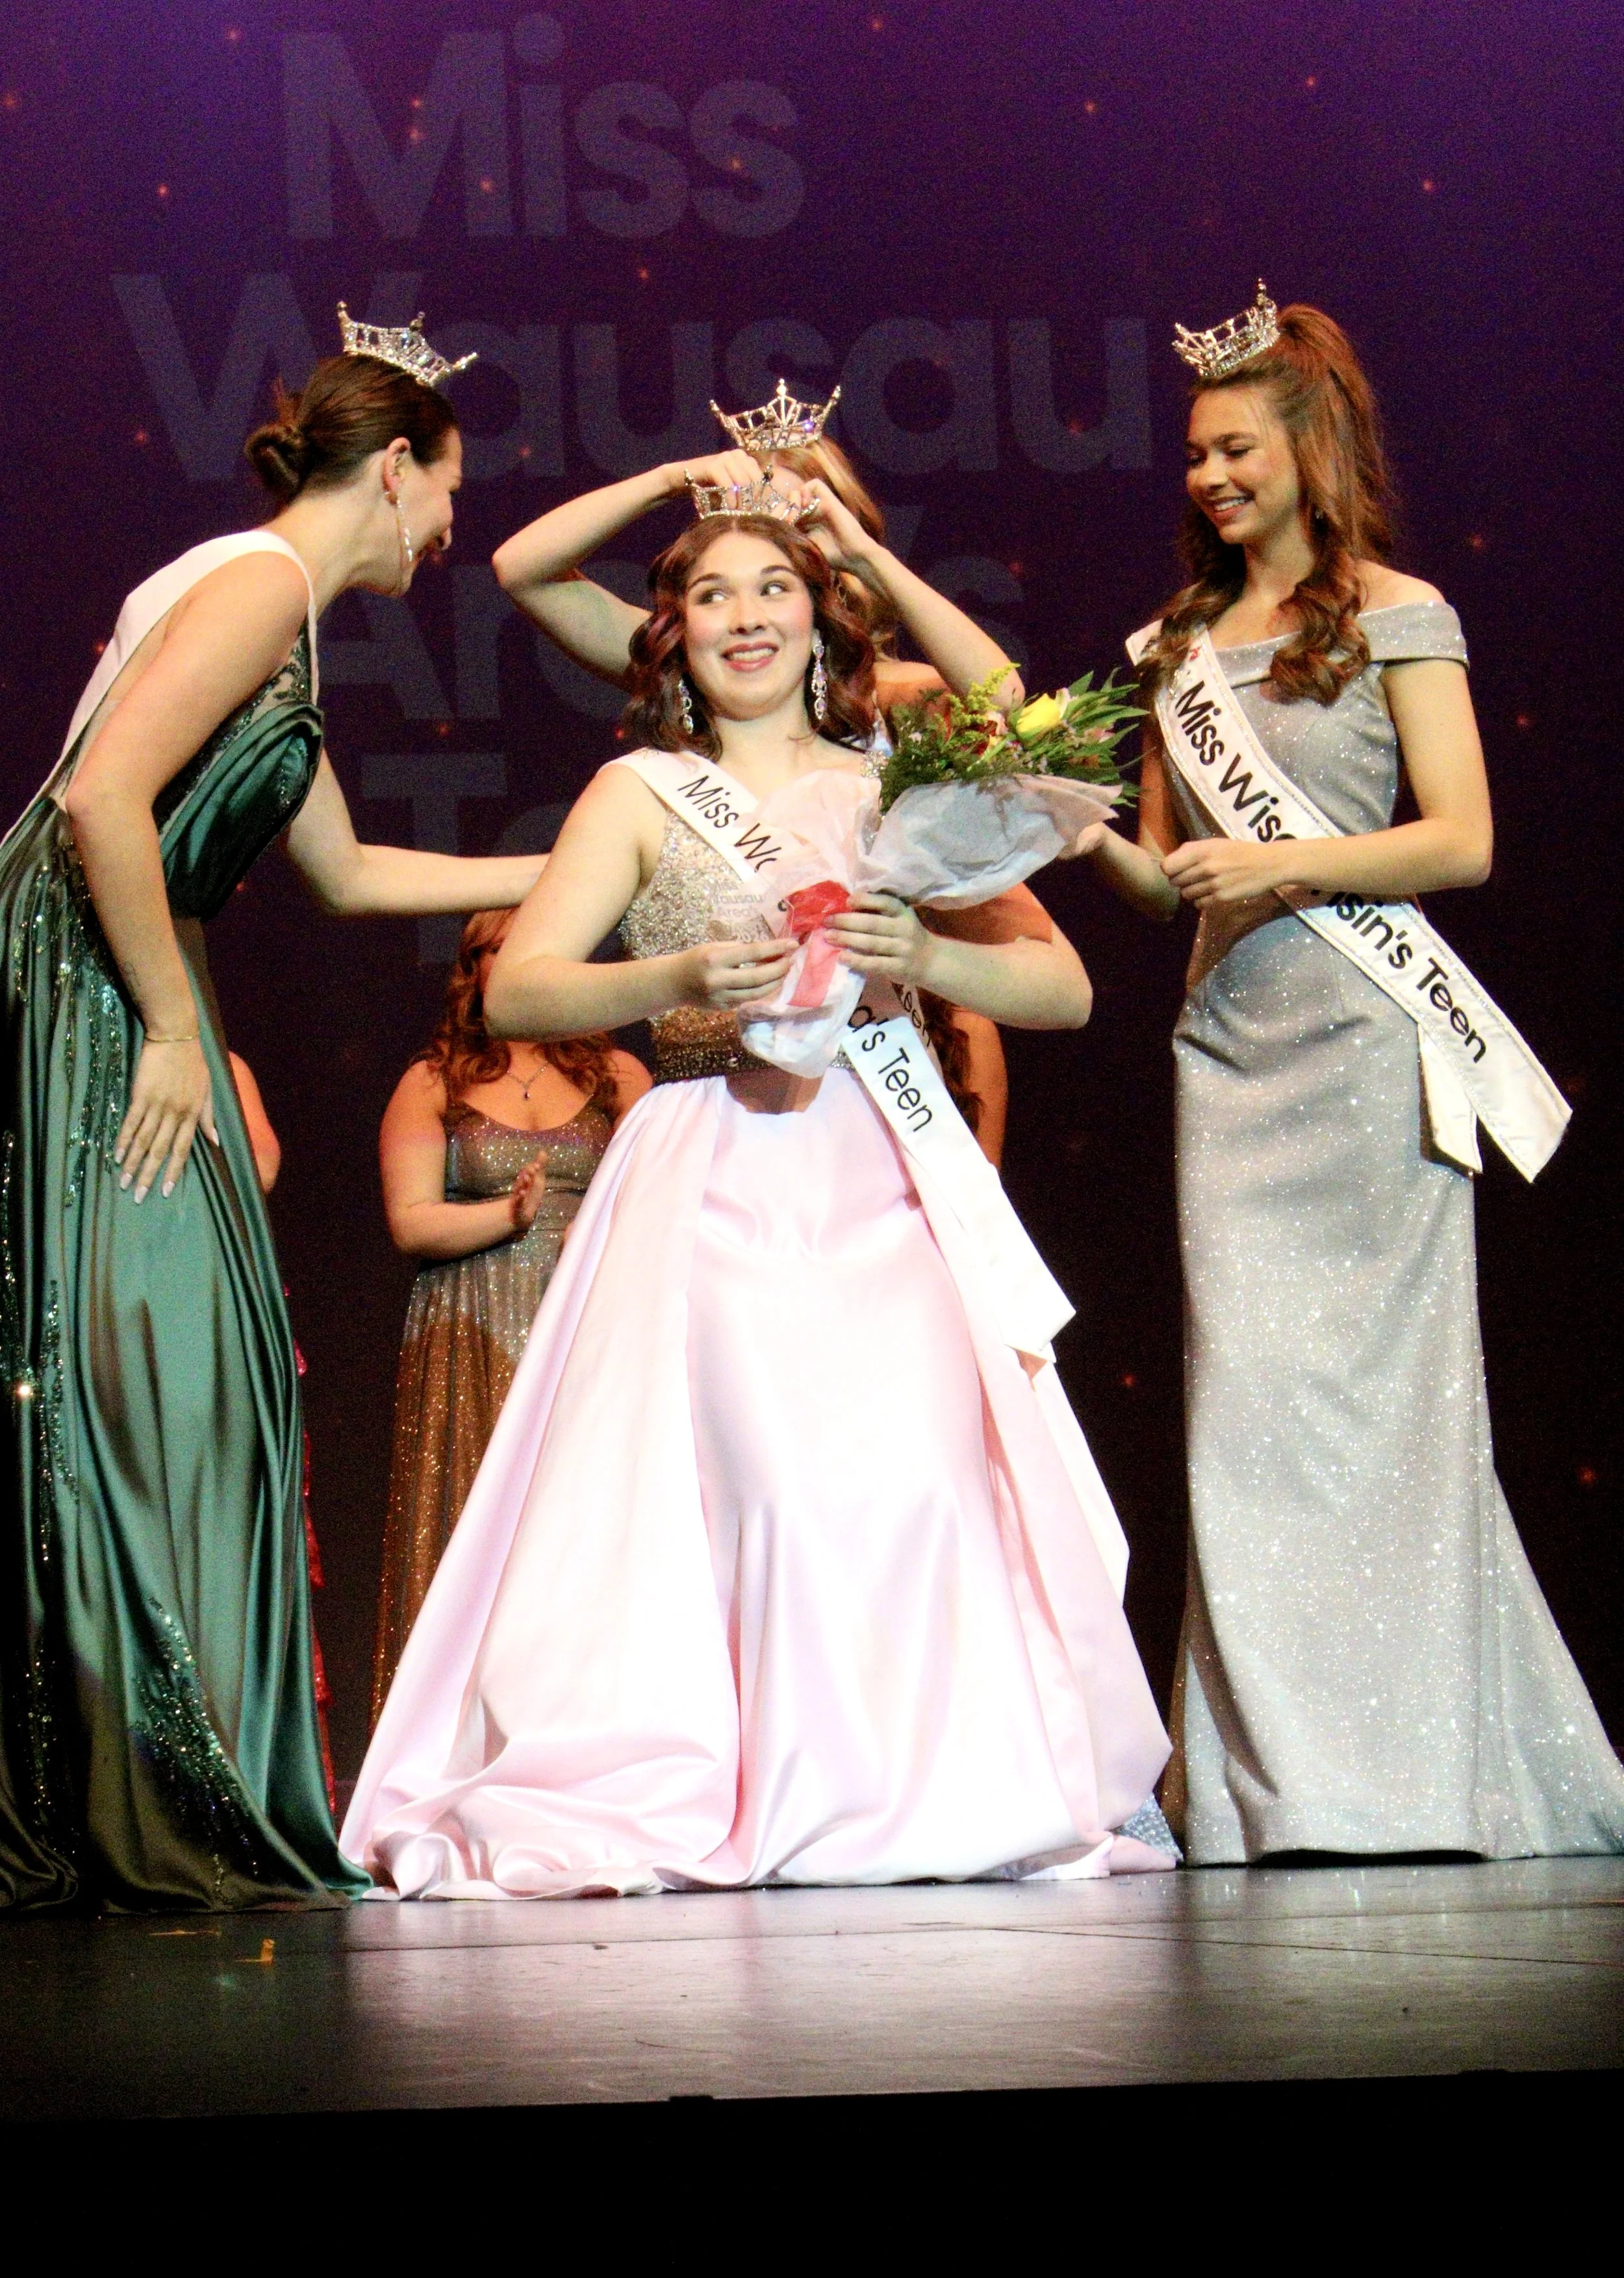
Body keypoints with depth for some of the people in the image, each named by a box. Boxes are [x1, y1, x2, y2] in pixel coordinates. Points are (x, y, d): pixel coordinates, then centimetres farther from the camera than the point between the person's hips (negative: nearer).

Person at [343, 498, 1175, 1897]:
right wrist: (672, 981, -14)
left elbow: (1067, 988, 11)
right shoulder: (642, 793, 14)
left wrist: (926, 959, -8)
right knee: (766, 1470, -22)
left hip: (883, 1180, 1)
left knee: (923, 1461, -21)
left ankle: (942, 1791, -10)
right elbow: (514, 992, 3)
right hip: (712, 1185, -1)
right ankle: (732, 1799, -15)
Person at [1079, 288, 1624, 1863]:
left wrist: (1286, 865, -15)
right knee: (1244, 1394, -1)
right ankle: (1281, 1780, 1)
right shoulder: (1182, 645, 17)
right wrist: (1093, 841, -2)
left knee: (1375, 1387, -6)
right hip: (1230, 1044, 5)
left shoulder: (1394, 616, 2)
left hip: (1363, 1039, -5)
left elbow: (1463, 842, -6)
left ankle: (1409, 1777, -2)